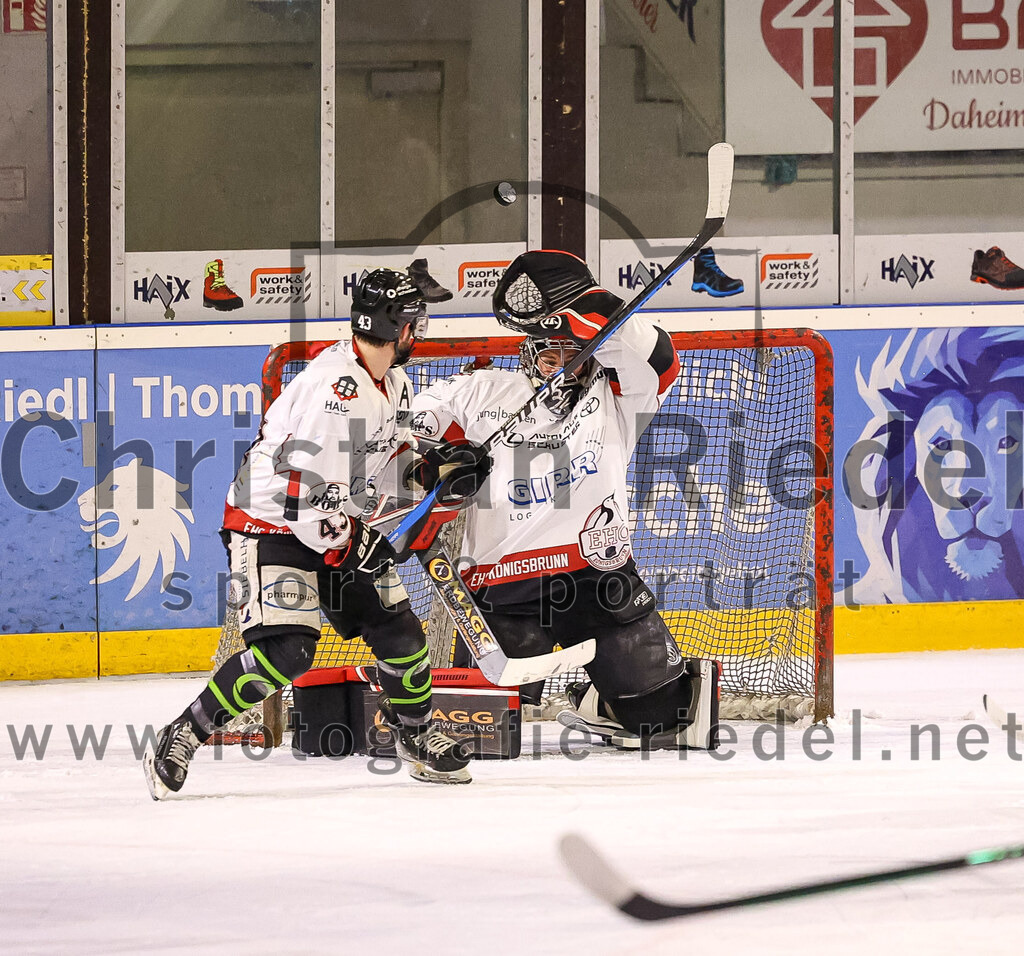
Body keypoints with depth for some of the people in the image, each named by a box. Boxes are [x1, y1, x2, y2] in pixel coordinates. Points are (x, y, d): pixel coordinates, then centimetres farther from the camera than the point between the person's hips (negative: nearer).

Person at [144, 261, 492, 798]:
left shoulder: (395, 385, 4)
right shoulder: (333, 386, -28)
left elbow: (382, 464, 19)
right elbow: (301, 489, -29)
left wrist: (437, 472, 1)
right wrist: (351, 547, -20)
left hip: (334, 524, 9)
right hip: (270, 525, -9)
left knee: (397, 628, 8)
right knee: (286, 649, -22)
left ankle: (416, 735, 31)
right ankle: (183, 736, -13)